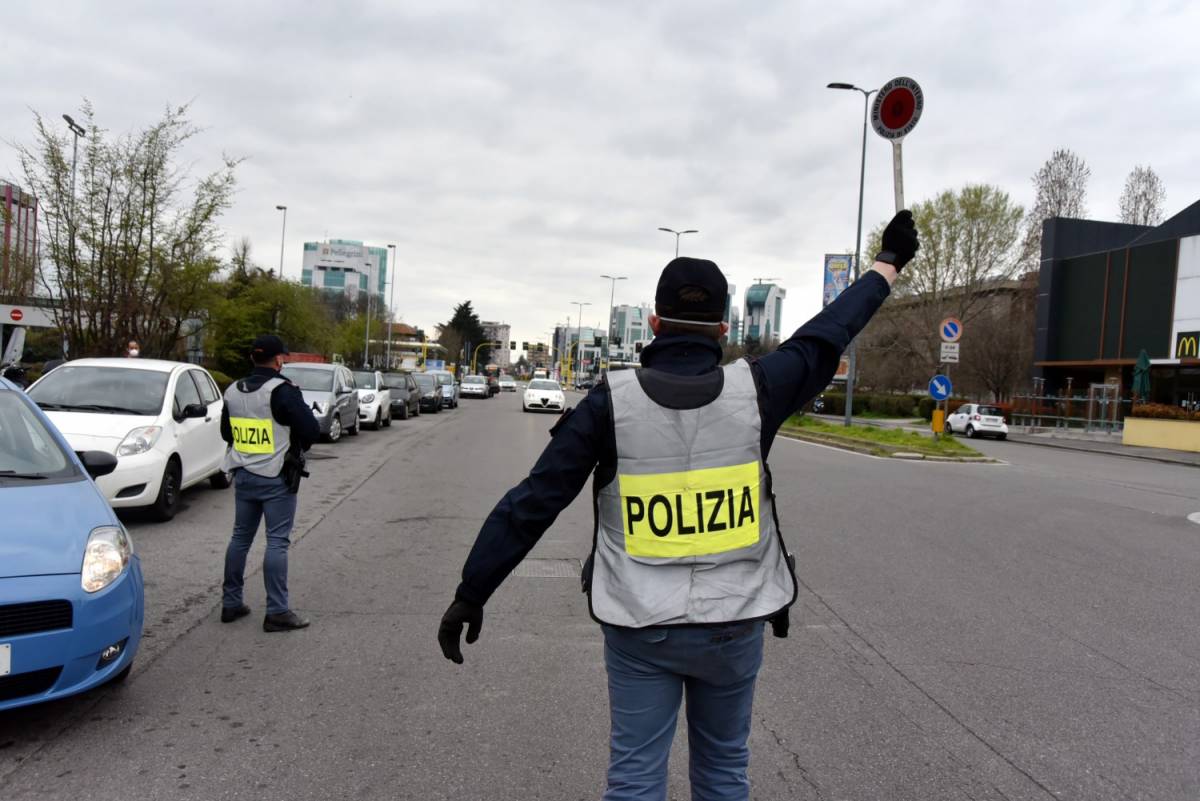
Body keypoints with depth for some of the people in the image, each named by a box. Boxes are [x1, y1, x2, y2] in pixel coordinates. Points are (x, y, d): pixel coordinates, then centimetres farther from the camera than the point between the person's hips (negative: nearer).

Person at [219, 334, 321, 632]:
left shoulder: (233, 391, 7)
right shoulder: (282, 390, -16)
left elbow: (226, 433, 18)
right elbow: (311, 431, -16)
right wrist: (296, 446, 4)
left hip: (243, 476, 7)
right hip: (276, 478, -7)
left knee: (240, 537, 16)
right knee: (277, 542, -4)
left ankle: (231, 603, 23)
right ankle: (277, 612, -2)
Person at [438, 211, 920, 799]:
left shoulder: (613, 399, -12)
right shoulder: (754, 389, -9)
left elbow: (533, 502, -12)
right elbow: (826, 336, 7)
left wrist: (471, 593, -3)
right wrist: (888, 263, 23)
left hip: (640, 626, -1)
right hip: (733, 624, 2)